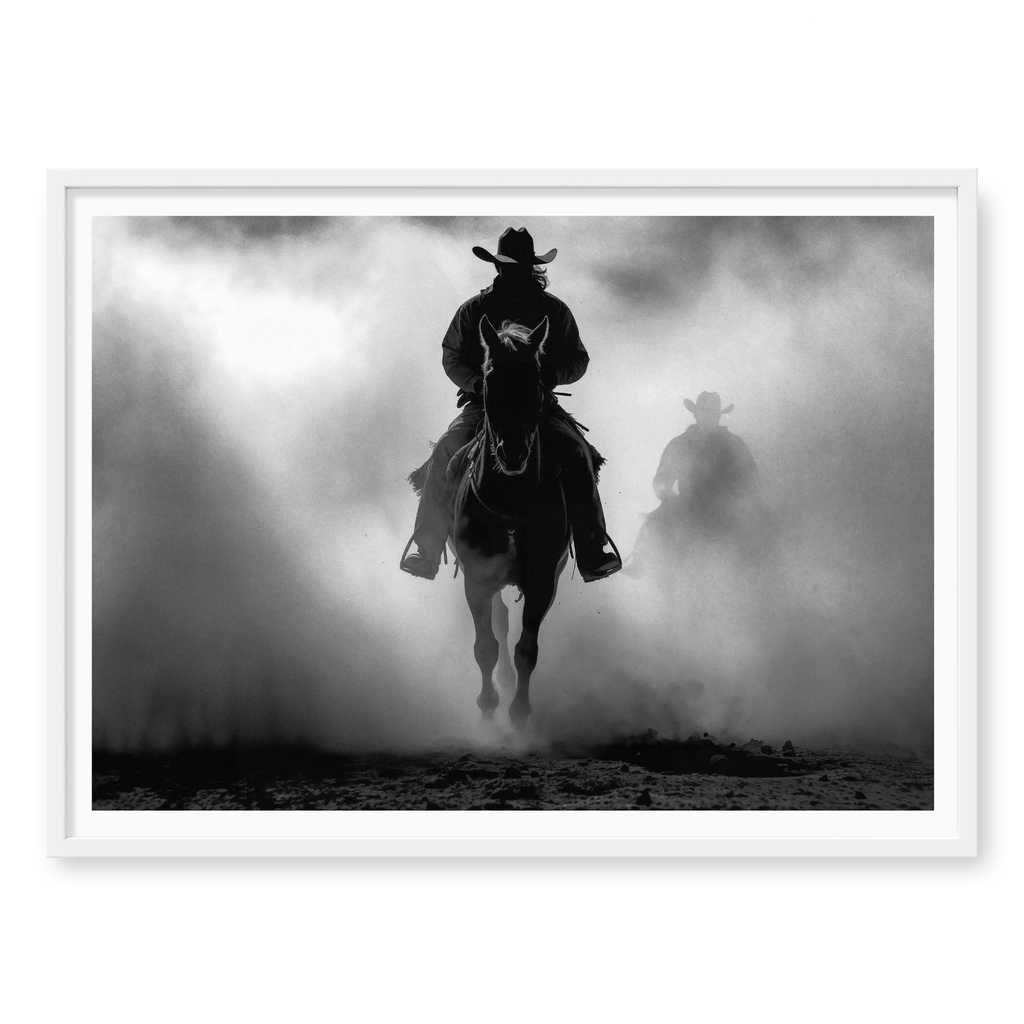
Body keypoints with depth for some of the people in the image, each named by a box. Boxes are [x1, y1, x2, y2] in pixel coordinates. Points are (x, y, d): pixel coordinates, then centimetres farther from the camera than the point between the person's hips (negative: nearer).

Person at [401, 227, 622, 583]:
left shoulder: (554, 310, 4)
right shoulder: (473, 310, 3)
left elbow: (578, 360, 10)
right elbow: (451, 357, 8)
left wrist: (553, 374, -13)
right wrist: (476, 383, -12)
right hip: (484, 403, 0)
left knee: (576, 453, -26)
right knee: (445, 452, -25)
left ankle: (593, 552, -21)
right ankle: (425, 551, -16)